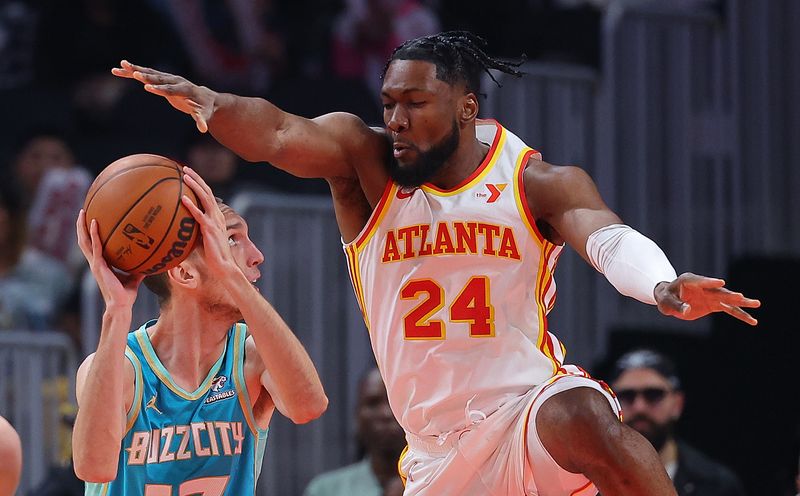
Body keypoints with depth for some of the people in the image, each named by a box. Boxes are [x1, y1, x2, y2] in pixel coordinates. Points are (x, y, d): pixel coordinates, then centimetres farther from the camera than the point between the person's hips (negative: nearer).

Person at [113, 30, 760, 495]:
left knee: (584, 418, -37)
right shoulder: (364, 161, -1)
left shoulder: (537, 184, -4)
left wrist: (662, 286, -45)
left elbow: (608, 239, -22)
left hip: (529, 405, -3)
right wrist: (207, 102, -41)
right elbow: (279, 134, -19)